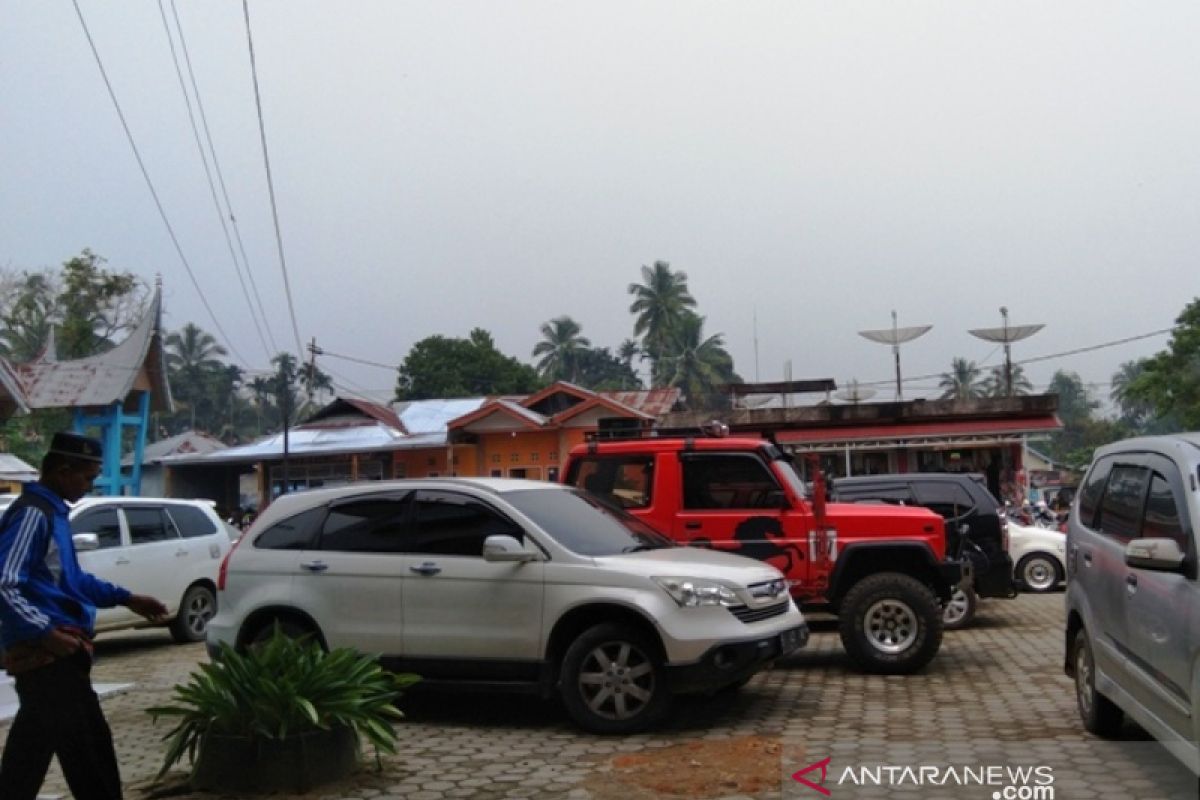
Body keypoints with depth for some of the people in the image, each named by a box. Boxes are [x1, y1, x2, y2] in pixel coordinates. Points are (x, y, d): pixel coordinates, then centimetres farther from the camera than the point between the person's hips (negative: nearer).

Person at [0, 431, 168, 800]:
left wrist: (126, 599, 22)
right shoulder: (32, 513, -16)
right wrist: (46, 632, -29)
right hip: (48, 652, -10)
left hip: (47, 651, 10)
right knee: (88, 746, -5)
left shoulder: (52, 511, 15)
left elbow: (70, 578, 26)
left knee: (33, 745, 15)